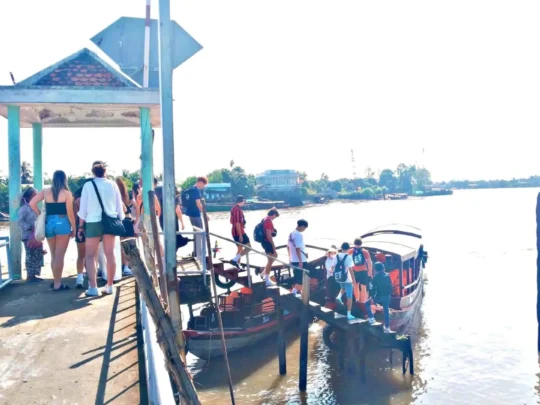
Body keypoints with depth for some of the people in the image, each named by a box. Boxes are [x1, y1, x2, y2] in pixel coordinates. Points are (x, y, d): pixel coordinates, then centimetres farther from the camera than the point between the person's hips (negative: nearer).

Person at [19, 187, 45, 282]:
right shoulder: (24, 208, -8)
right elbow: (21, 222, -16)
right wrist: (31, 228, -22)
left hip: (37, 236, 8)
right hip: (29, 236, -8)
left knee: (38, 256, 9)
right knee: (31, 256, -5)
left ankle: (35, 274, 17)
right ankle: (30, 275, 2)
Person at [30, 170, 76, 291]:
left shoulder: (45, 191, 6)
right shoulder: (67, 193, -5)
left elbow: (32, 203, -2)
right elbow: (70, 213, -7)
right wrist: (74, 228, 1)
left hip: (49, 223, 4)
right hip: (62, 223, -4)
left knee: (53, 255, 16)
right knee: (59, 256, 0)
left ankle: (56, 281, 25)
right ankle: (57, 284, 2)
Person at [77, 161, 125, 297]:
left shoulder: (88, 185, -1)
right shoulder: (112, 184, 4)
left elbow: (83, 207, 1)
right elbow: (119, 205, 7)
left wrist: (81, 226, 7)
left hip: (93, 222, -2)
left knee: (90, 256, 6)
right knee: (110, 254, 9)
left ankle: (93, 288, 0)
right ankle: (109, 286, 15)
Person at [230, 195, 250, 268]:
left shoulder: (234, 209, 14)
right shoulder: (237, 209, -17)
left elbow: (232, 222, 23)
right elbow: (237, 223, -22)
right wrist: (240, 235, -22)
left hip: (236, 232, 10)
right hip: (239, 232, -10)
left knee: (240, 248, 15)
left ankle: (237, 265, 17)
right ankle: (235, 260, -14)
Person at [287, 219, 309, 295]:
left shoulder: (291, 234, 9)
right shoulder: (299, 235, -19)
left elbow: (288, 246, 16)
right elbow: (298, 248, -23)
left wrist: (290, 257, 24)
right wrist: (300, 261, -21)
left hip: (293, 260, 9)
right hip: (299, 261, -9)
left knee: (297, 278, 18)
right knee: (301, 279, -1)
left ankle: (295, 292, 25)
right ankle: (294, 293, -4)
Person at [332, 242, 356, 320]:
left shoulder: (336, 256, -1)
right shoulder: (348, 257, -15)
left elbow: (333, 267, 6)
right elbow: (350, 270, -18)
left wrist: (334, 273, 26)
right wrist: (353, 279, -11)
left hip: (338, 278, 5)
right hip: (347, 279, -5)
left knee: (343, 288, 37)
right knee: (349, 297, 5)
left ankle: (339, 297, 12)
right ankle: (349, 314, 6)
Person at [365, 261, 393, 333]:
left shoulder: (376, 277, -8)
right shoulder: (387, 275, 6)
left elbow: (373, 288, -10)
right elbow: (390, 286, 9)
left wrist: (372, 297, -6)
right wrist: (389, 295, 17)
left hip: (379, 296, -4)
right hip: (387, 296, 5)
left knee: (367, 304, 15)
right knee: (386, 311, 11)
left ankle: (371, 318, 8)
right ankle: (387, 328, 11)